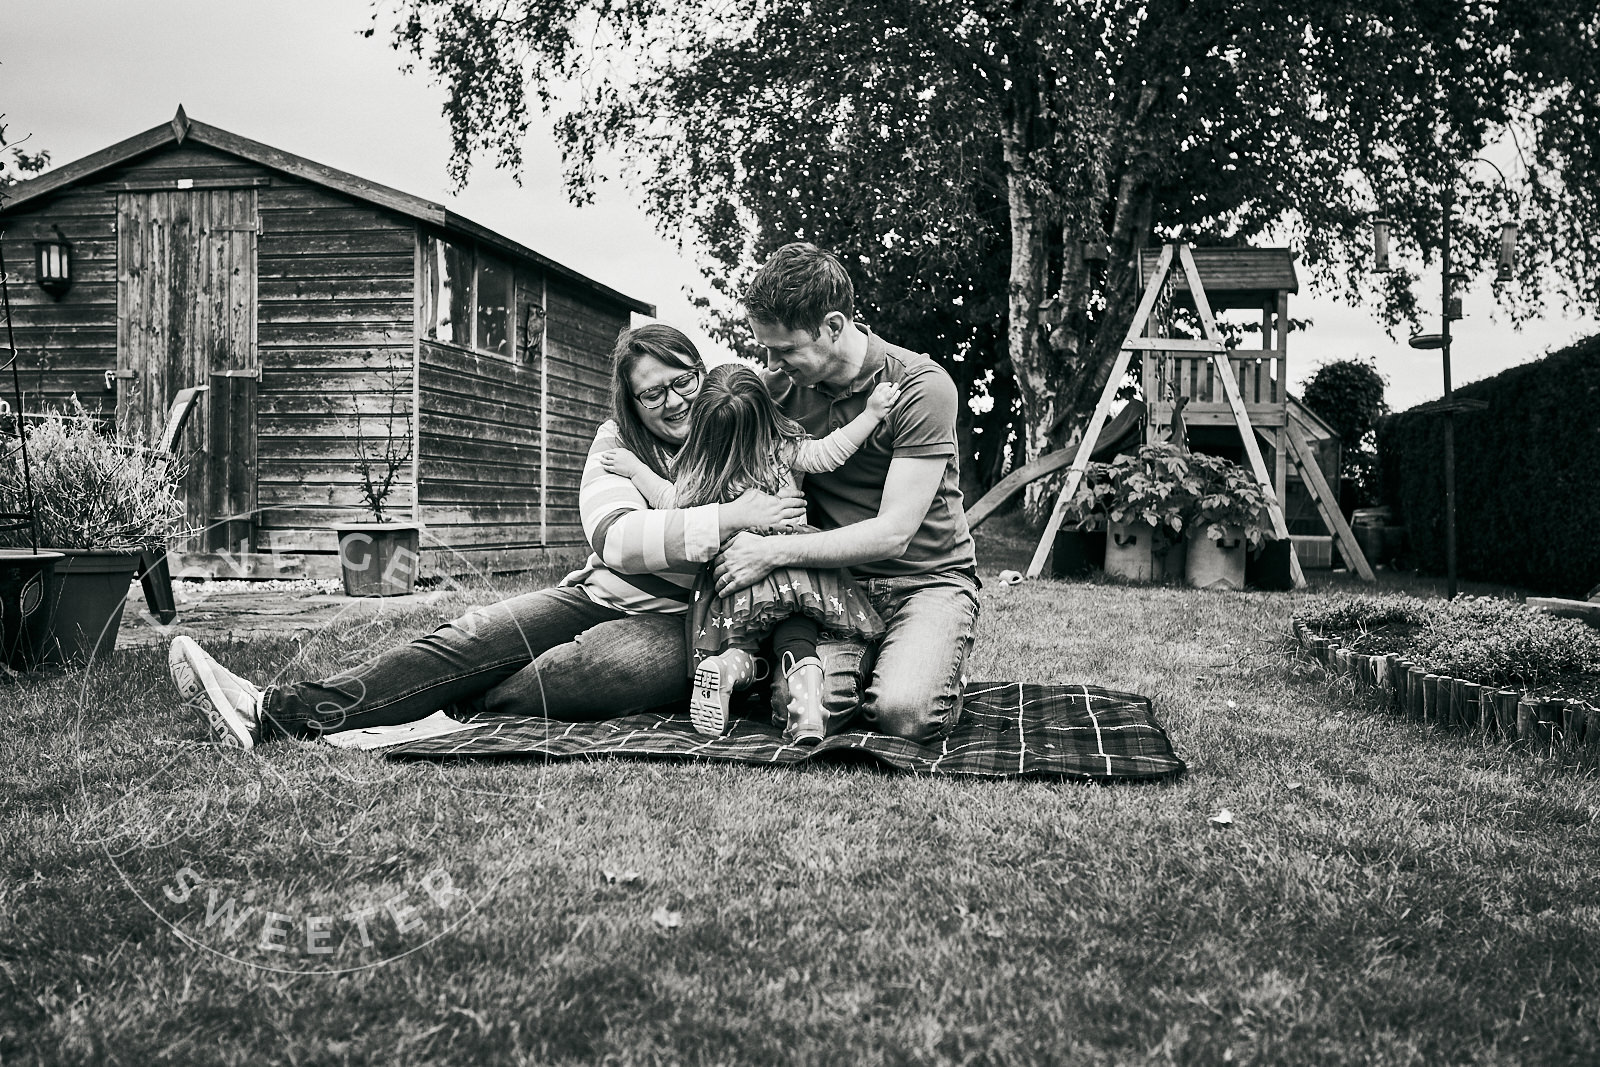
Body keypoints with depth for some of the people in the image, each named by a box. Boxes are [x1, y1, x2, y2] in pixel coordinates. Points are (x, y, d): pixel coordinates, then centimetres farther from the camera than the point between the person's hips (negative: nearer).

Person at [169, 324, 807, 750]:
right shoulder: (616, 444, 6)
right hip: (600, 594, 3)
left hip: (683, 625, -3)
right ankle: (276, 712, -24)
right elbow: (612, 536, -14)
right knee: (469, 641, -18)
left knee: (607, 662, -38)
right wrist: (727, 518, -23)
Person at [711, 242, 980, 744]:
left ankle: (929, 669, 7)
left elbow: (892, 532, -19)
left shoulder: (922, 387, -16)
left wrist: (773, 552, -23)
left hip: (927, 577, -3)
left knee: (903, 713, -30)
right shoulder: (781, 384, 0)